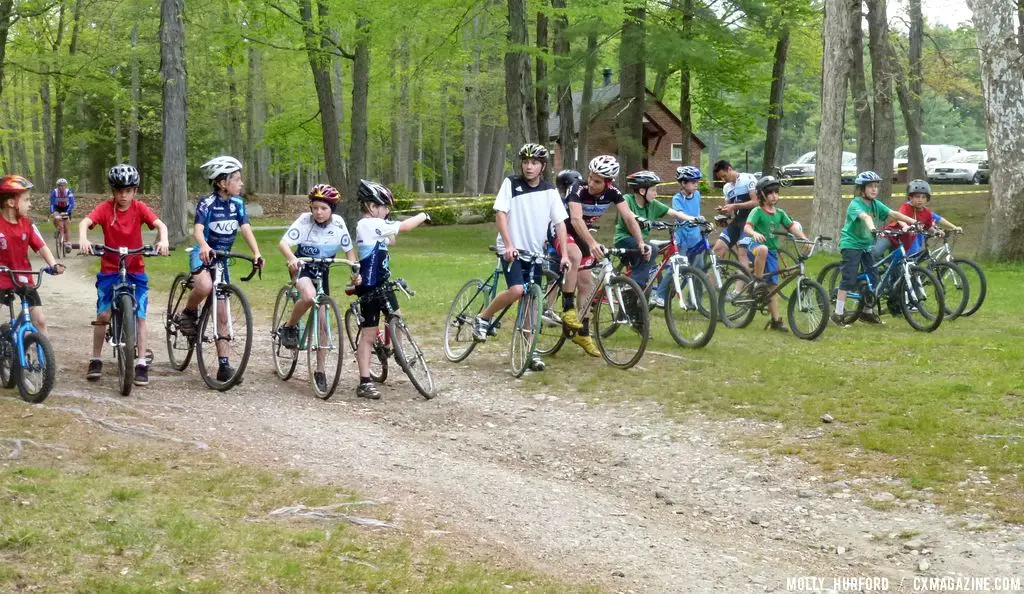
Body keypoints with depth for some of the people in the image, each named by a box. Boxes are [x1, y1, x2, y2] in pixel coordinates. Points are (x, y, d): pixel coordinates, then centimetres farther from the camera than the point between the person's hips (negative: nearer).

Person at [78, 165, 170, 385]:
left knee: (139, 315, -5)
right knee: (102, 315, -3)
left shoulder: (139, 208, -7)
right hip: (109, 269, 0)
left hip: (135, 270, 0)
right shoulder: (105, 208, -9)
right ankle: (96, 360, 12)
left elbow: (160, 224, -19)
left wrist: (163, 240, -40)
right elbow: (85, 222, -24)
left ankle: (142, 363, -1)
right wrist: (83, 239, -45)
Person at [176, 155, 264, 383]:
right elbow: (198, 229, -28)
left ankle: (223, 364, 3)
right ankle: (189, 313, -7)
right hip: (203, 254, -5)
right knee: (205, 285, -39)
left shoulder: (237, 203, 0)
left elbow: (246, 229, -7)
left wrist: (257, 254, -22)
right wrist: (203, 246, -50)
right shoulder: (207, 203, -15)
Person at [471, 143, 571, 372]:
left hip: (535, 253, 3)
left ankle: (530, 351, 11)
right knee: (516, 290, -24)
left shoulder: (549, 191, 3)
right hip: (511, 249, -3)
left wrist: (564, 254, -9)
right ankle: (483, 318, -2)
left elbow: (560, 223, 1)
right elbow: (500, 214, -9)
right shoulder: (511, 183, -4)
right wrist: (509, 245, -20)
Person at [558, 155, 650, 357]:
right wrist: (592, 244, -60)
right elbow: (576, 219, -45)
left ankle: (583, 333, 12)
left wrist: (641, 242, -35)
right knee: (575, 256, -36)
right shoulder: (579, 189, -31)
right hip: (560, 229, -6)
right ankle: (568, 309, -27)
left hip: (581, 234, 6)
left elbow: (629, 217, -20)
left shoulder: (612, 192, -16)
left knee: (585, 281, 3)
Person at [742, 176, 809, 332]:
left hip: (772, 252, 6)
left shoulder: (780, 213, 10)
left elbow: (792, 226, 6)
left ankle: (776, 320, 8)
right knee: (763, 249, -43)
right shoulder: (757, 212, -7)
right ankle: (758, 281, -28)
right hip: (756, 246, -5)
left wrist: (804, 238, -11)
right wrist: (755, 234, -43)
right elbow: (747, 227, -20)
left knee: (773, 286, 4)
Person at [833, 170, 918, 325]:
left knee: (872, 278, 5)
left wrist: (914, 222, -17)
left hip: (866, 245, 7)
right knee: (849, 279, -12)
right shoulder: (855, 205, -17)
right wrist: (872, 229, -58)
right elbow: (865, 216, -38)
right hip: (851, 244, -7)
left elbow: (894, 214, -5)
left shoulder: (875, 204, 3)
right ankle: (838, 313, -8)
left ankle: (868, 312, 17)